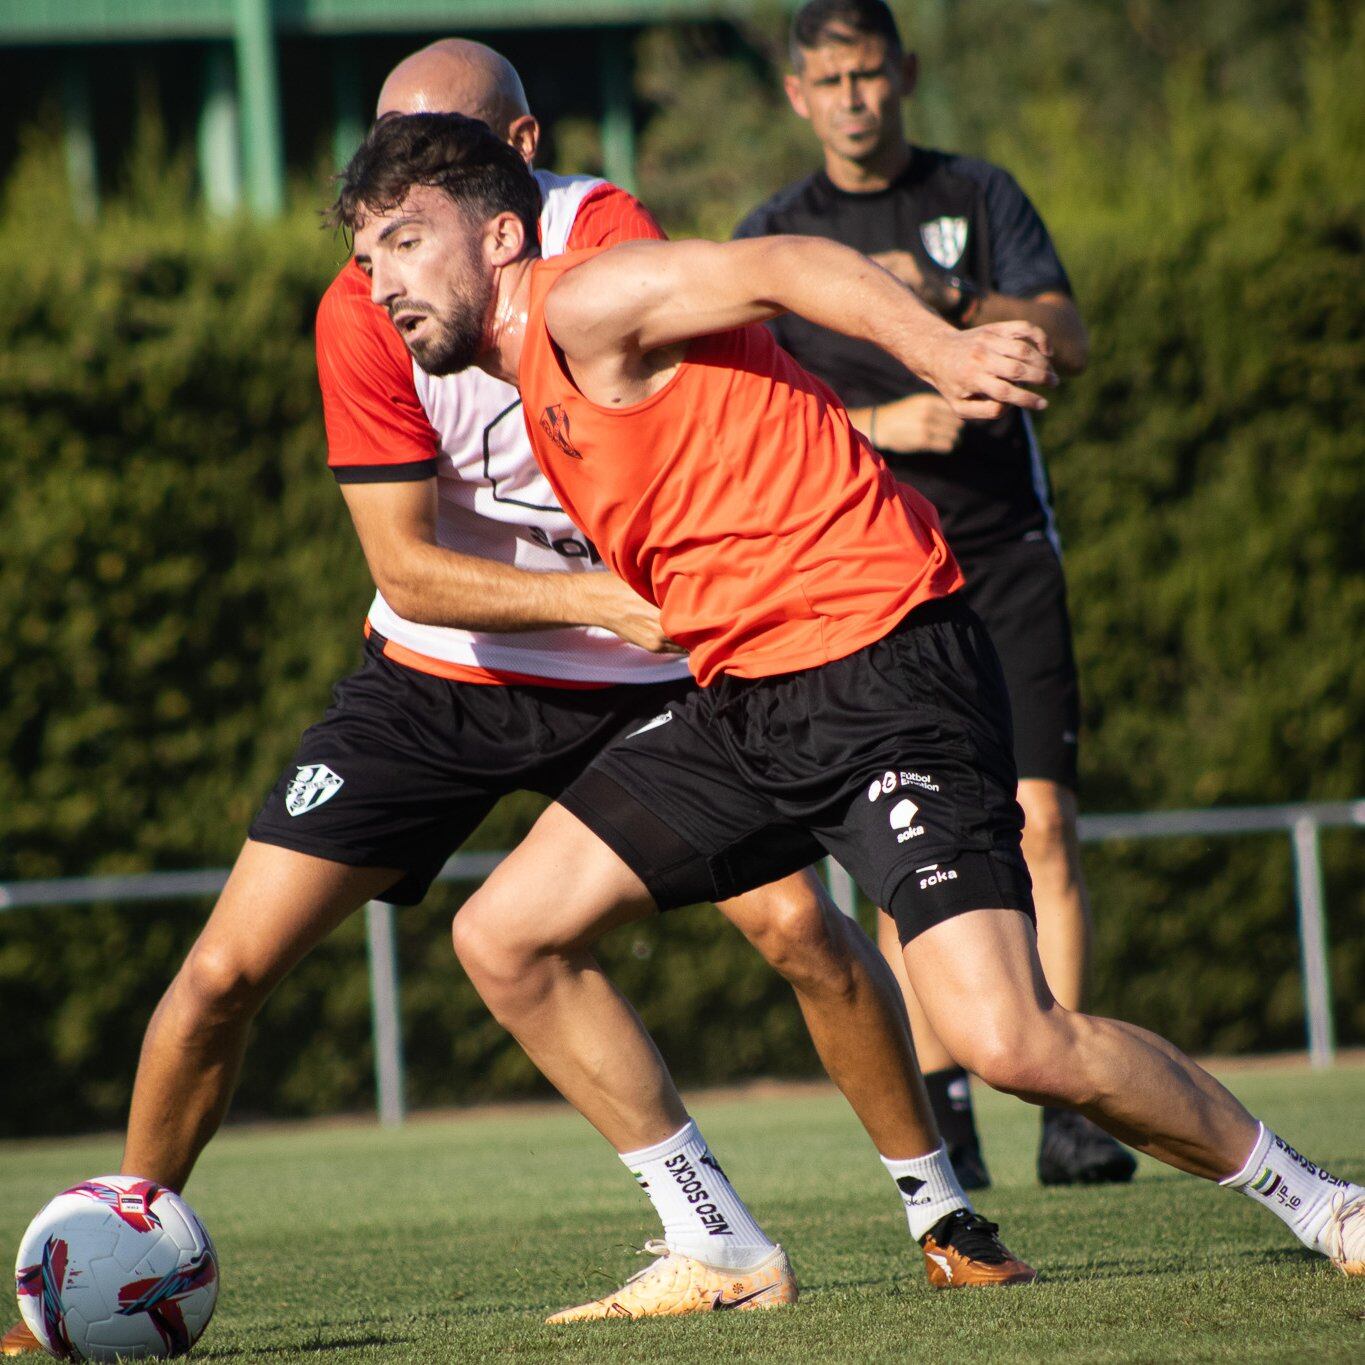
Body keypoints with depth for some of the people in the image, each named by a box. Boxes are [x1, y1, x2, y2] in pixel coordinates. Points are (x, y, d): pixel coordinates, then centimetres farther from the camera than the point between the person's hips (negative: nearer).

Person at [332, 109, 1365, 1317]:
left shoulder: (583, 302, -10)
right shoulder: (540, 381, 18)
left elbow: (779, 265, -23)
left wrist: (935, 347, -37)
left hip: (885, 678, -10)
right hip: (745, 706, 10)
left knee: (1008, 1043, -22)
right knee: (502, 940, 6)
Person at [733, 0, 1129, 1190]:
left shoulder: (980, 196, 8)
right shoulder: (772, 235, 8)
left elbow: (1068, 340, -3)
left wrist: (948, 298, -18)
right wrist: (881, 425, -16)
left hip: (1004, 546, 0)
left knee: (1041, 819, -9)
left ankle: (1071, 1105, -9)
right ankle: (941, 1105, 1)